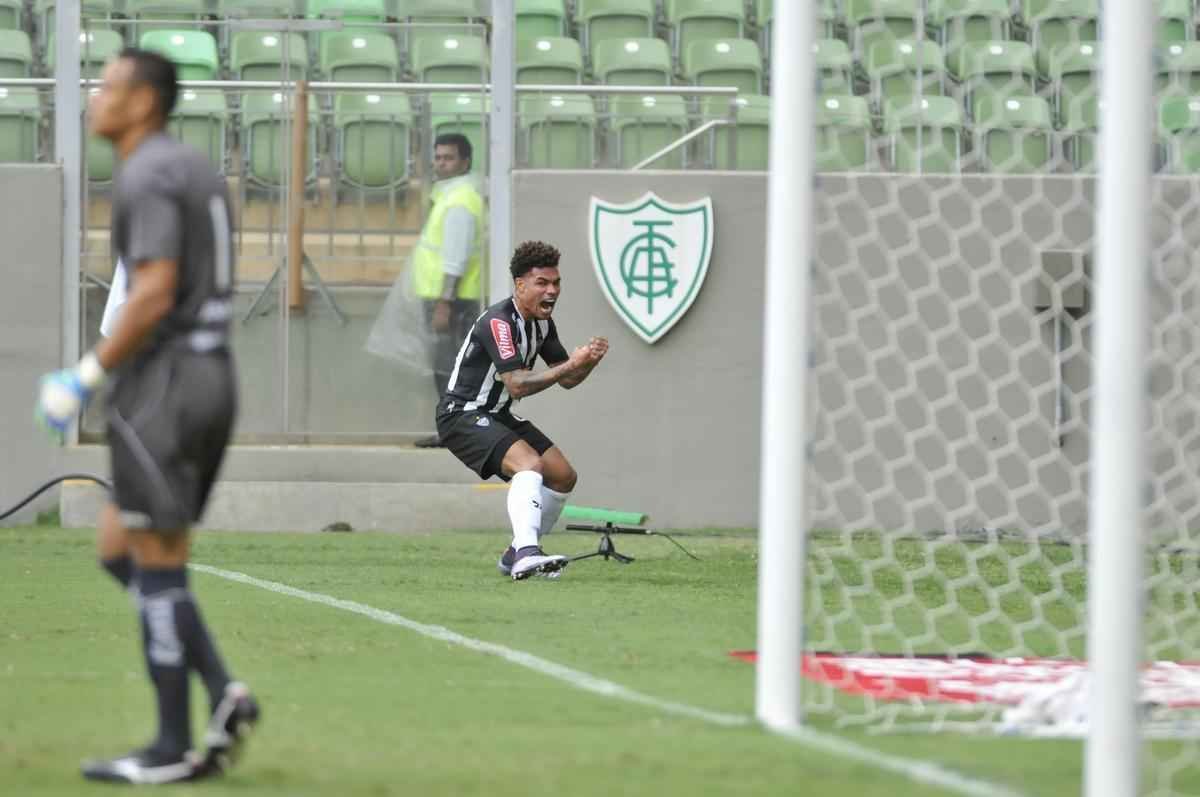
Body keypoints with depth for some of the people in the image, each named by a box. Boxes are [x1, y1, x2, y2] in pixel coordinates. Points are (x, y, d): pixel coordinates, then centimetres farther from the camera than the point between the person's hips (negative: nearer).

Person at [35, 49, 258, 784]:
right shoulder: (197, 171, 18)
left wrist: (89, 376, -14)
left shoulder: (147, 177, -13)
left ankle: (173, 748, 1)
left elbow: (153, 296, -22)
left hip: (162, 386, -9)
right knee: (120, 553, 15)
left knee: (157, 568, -2)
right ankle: (223, 694, 1)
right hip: (213, 380, 9)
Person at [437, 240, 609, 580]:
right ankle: (526, 554, -46)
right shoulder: (499, 322, -23)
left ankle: (517, 555, 19)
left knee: (563, 476, 7)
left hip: (497, 416, 10)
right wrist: (570, 364, -35)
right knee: (530, 464, -31)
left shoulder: (543, 324, 6)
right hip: (462, 414, -10)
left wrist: (589, 361, -11)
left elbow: (567, 380, 10)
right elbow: (516, 384, -33)